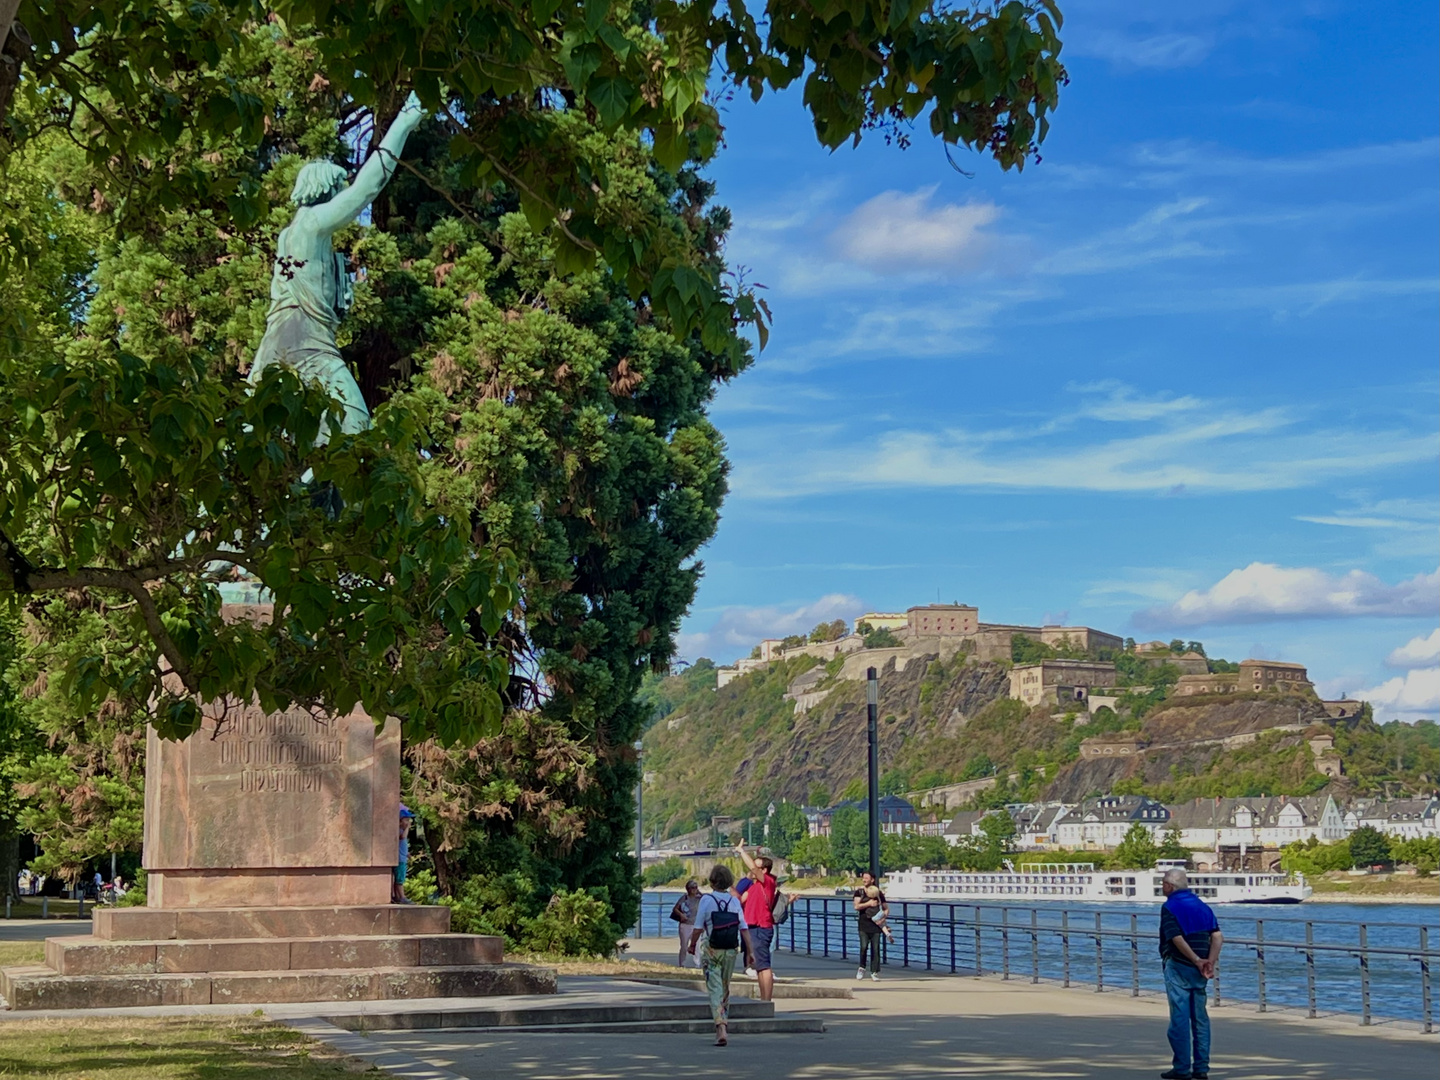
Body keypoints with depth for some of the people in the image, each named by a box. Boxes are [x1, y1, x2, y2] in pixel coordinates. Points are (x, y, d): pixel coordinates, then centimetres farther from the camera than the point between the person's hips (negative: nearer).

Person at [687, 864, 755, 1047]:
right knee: (725, 988, 20)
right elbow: (744, 928, -2)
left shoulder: (706, 900, -9)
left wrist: (692, 944, 8)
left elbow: (698, 927, -8)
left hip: (711, 951, -4)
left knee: (715, 990, -4)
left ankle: (720, 1028, -18)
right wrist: (750, 951, 2)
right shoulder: (735, 901, 0)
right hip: (731, 950, 4)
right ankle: (724, 1021, 33)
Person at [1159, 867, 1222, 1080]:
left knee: (1179, 1018, -3)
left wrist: (1196, 960, -15)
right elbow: (1217, 936, 3)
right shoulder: (1202, 906, 13)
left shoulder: (1169, 907, -8)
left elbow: (1177, 939, -20)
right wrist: (1210, 961, -5)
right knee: (1200, 1018, 9)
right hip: (1198, 972, 6)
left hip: (1178, 966, -6)